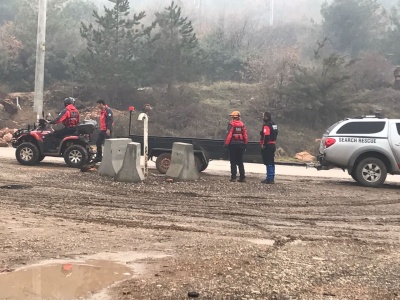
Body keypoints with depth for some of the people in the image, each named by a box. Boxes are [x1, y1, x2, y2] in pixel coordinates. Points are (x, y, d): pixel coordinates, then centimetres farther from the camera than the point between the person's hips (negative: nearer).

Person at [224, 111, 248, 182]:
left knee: (233, 162, 1)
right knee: (240, 162, 12)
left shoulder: (231, 124, -7)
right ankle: (242, 177, 9)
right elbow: (245, 135, 5)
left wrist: (226, 143, -8)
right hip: (241, 144, 4)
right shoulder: (242, 124, 6)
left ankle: (233, 177, -2)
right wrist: (245, 144, 12)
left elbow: (229, 134, -13)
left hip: (233, 144, -4)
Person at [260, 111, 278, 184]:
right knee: (271, 162, 15)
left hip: (267, 146, -10)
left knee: (268, 162, -7)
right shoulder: (274, 124, 15)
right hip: (273, 145, 10)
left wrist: (263, 144, -20)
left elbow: (266, 136, -25)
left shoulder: (266, 125, -16)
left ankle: (269, 178, -6)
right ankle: (271, 178, 22)